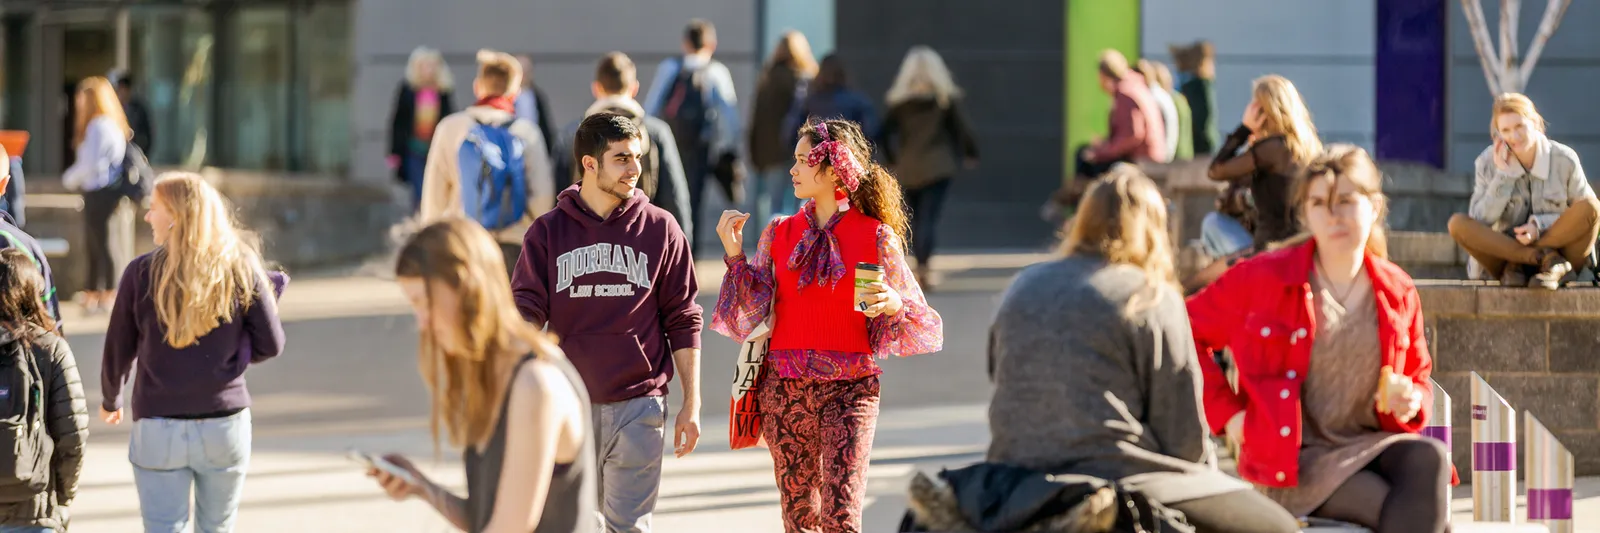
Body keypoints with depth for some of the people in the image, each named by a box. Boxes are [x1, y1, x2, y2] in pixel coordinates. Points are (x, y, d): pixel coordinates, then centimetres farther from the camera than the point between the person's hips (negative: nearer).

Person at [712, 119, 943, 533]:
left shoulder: (876, 237, -1)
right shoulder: (779, 234, 9)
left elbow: (917, 315, 2)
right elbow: (753, 309, 4)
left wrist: (893, 304, -19)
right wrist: (734, 253, -6)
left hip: (849, 389, -4)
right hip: (784, 387, 4)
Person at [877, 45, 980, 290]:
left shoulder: (899, 100, 2)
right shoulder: (946, 98, -2)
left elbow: (884, 134, -1)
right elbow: (961, 128, -2)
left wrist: (891, 160, 11)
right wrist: (970, 153, 12)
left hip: (907, 168, 2)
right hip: (938, 166, -2)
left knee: (915, 218, 13)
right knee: (930, 217, -8)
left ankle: (921, 266, 14)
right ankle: (924, 265, -24)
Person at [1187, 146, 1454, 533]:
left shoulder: (1397, 292, 9)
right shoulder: (1262, 279, -2)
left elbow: (1418, 380, 21)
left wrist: (1410, 402, -4)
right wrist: (1226, 413, -4)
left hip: (1372, 444, 4)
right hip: (1294, 459, -4)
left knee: (1430, 458, -33)